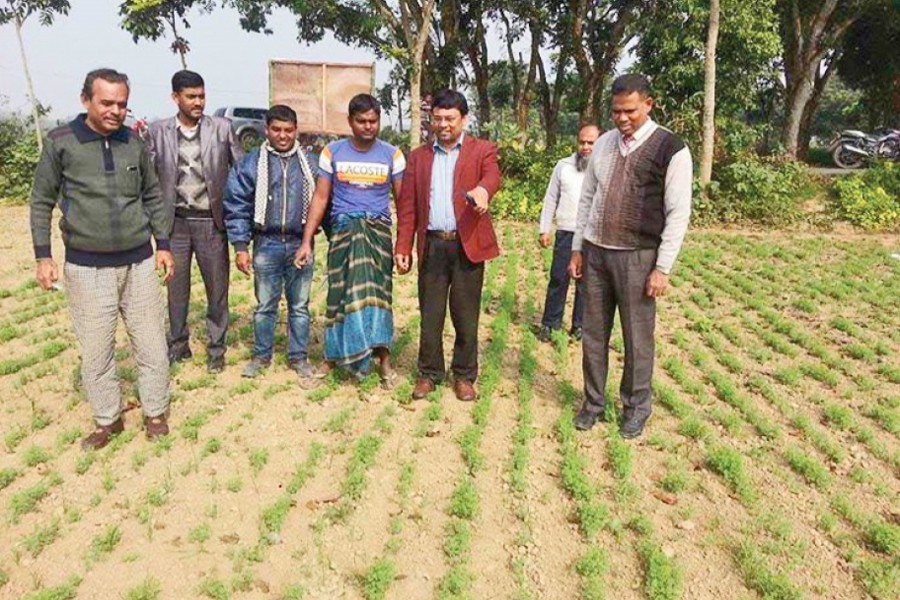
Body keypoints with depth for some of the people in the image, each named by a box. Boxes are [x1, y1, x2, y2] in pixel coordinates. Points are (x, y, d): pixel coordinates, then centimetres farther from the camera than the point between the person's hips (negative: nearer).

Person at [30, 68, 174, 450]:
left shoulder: (134, 144, 4)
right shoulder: (60, 143, -4)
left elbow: (152, 198, 13)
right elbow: (41, 203, 2)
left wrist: (163, 245, 9)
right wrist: (43, 256, -2)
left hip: (139, 262, 2)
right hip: (87, 268, -2)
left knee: (151, 344, 6)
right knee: (96, 350, 5)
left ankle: (155, 413, 22)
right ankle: (107, 420, 22)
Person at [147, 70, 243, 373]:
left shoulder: (221, 128, -1)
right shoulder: (158, 131, 1)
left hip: (211, 222, -1)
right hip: (175, 221, 1)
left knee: (217, 288, 6)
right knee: (176, 286, 11)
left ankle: (216, 348, 21)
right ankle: (178, 345, 27)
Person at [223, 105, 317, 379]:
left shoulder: (309, 162, 6)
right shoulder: (251, 163, 0)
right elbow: (237, 206, -2)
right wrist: (240, 246, -7)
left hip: (301, 244, 1)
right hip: (266, 244, -1)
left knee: (300, 305, 10)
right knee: (265, 305, 9)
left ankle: (298, 356, 22)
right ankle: (261, 355, 24)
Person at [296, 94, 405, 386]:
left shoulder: (392, 155, 4)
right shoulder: (332, 152, 5)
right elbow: (320, 198, 6)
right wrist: (306, 241, 0)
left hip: (378, 229, 0)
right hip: (343, 227, 1)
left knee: (376, 290, -9)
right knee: (340, 292, 0)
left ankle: (383, 357, -2)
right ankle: (333, 356, 12)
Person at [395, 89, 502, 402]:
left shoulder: (482, 150, 3)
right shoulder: (419, 156, 12)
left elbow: (493, 175, -19)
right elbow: (407, 206, 9)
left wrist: (483, 189, -43)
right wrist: (403, 247, 1)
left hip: (468, 245, -2)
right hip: (431, 246, 3)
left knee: (466, 316, 5)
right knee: (430, 314, 9)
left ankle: (464, 376, 21)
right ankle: (429, 373, 24)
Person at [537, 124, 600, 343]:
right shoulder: (563, 166, 5)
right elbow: (551, 199, 8)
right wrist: (544, 229, 5)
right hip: (565, 233, 1)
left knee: (586, 282, 7)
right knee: (558, 279, 4)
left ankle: (579, 325, 20)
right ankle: (549, 323, 15)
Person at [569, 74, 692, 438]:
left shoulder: (671, 149, -7)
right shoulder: (603, 144, 8)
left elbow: (678, 214, -8)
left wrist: (663, 268, -11)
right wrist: (577, 248, 10)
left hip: (638, 257, -4)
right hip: (595, 252, 5)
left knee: (637, 338, 6)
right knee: (593, 333, 11)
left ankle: (636, 409, 24)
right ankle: (593, 402, 26)